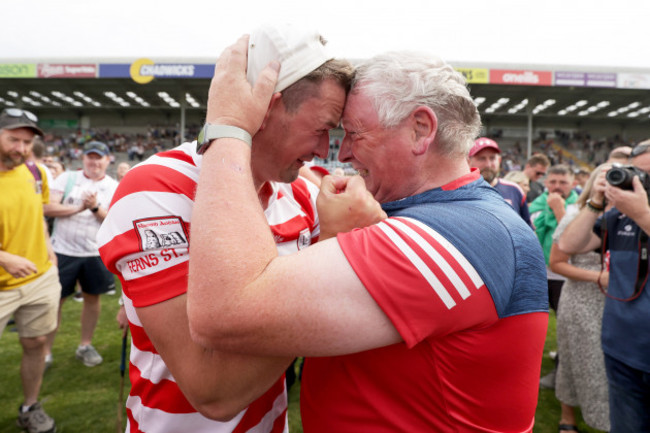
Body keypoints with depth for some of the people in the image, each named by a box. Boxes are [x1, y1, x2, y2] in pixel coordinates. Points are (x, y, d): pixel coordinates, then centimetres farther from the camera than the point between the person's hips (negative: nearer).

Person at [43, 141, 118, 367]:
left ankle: (85, 345, 28)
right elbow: (48, 208, -8)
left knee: (92, 297, 10)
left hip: (95, 253, 1)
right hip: (63, 251, -1)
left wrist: (95, 208, -21)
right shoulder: (67, 178, 0)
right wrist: (78, 208, -17)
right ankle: (46, 351, 20)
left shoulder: (114, 187, 1)